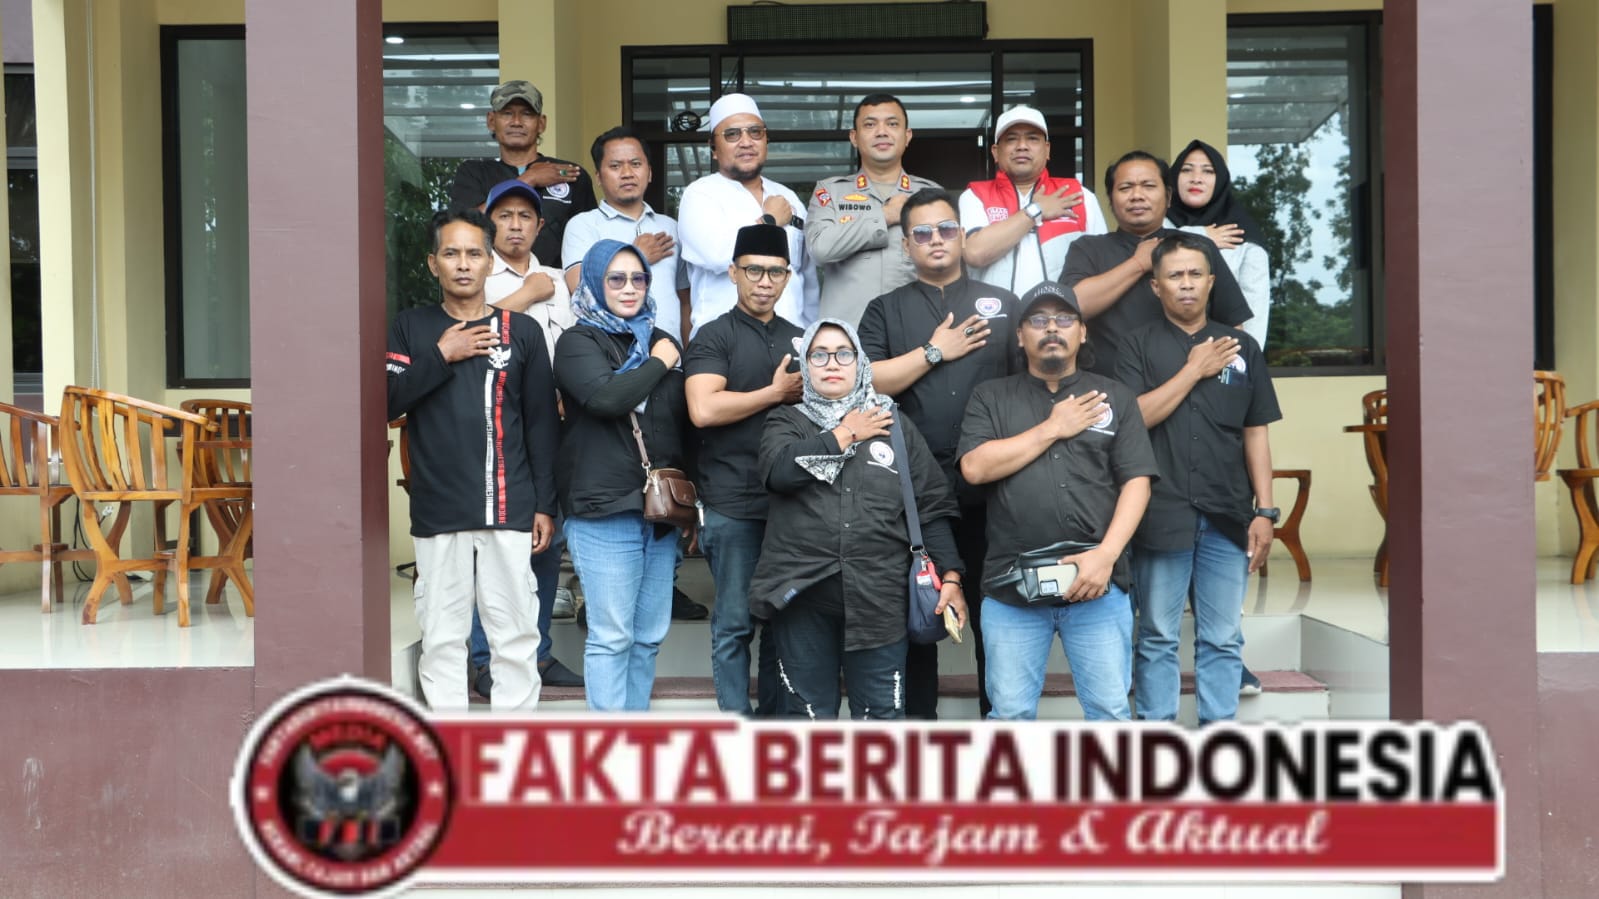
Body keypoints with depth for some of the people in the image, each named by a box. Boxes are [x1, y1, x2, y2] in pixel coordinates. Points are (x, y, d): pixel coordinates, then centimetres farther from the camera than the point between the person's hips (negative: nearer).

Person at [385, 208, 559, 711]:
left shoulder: (522, 331, 7)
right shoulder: (411, 328, 8)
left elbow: (541, 423, 8)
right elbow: (387, 403, -3)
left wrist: (545, 504, 5)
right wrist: (441, 356, -9)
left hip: (509, 509, 0)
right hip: (437, 512, 0)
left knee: (515, 633, 1)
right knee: (441, 635, 4)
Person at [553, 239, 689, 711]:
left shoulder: (662, 342, 17)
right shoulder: (578, 342, 1)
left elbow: (683, 424, 21)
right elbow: (606, 396, -21)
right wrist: (659, 364, -6)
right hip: (604, 510, -6)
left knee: (649, 635, 9)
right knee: (611, 636, -5)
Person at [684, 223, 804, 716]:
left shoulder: (797, 339, 16)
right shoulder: (715, 337, -2)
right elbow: (703, 409, -18)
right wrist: (777, 392, -10)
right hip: (734, 504, -5)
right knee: (735, 622, 0)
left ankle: (775, 716, 21)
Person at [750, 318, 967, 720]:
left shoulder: (894, 424, 12)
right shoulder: (787, 422, 10)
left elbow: (933, 506, 9)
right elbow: (780, 471, -13)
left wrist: (950, 576, -1)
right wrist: (845, 434, -4)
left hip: (878, 596, 1)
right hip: (802, 592, 0)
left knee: (882, 713, 2)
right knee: (810, 712, 7)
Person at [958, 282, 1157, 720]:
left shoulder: (1115, 398, 10)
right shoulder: (991, 397, 10)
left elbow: (1136, 482, 2)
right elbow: (975, 467, -6)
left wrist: (1106, 554, -12)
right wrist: (1052, 429, -6)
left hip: (1097, 584, 0)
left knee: (1110, 708, 2)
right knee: (1010, 713, 5)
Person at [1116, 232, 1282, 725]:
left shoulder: (1241, 347, 12)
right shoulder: (1141, 346, 6)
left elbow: (1256, 434, 11)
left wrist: (1265, 511, 5)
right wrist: (1194, 370, -7)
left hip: (1227, 517, 2)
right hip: (1162, 515, -2)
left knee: (1223, 639, 4)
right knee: (1158, 637, 4)